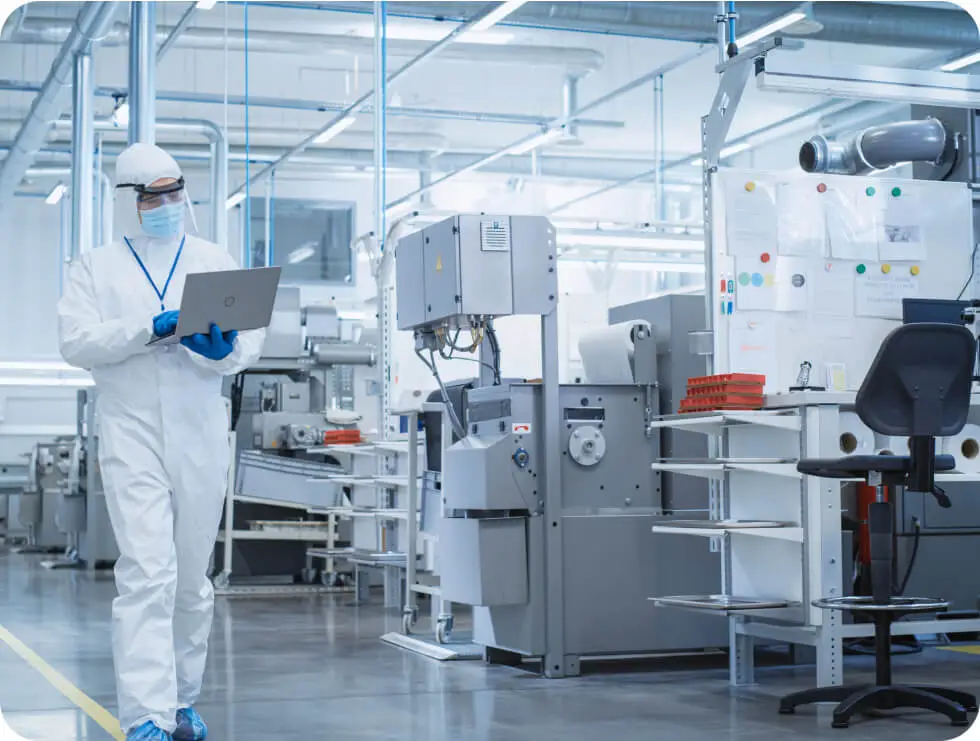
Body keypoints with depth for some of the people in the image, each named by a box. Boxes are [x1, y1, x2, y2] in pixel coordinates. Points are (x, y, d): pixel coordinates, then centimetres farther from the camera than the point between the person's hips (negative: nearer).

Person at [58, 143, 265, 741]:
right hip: (133, 436, -2)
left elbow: (252, 339, 4)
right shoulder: (97, 267, 9)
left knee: (192, 578, 10)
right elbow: (76, 341, -4)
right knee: (147, 575, -13)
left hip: (202, 437, 2)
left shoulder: (216, 262, 12)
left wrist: (222, 349, -19)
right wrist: (149, 329, -16)